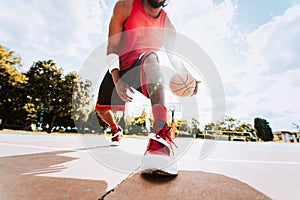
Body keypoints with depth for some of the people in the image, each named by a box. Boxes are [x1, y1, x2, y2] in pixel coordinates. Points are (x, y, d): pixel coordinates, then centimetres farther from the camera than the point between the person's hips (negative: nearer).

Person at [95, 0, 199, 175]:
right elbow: (112, 47, -15)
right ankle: (116, 130, 44)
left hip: (144, 68, -2)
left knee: (150, 57, -38)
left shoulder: (167, 25, -4)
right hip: (118, 69, 2)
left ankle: (161, 135, -55)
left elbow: (175, 58, -4)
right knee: (101, 108, 8)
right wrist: (117, 81, -27)